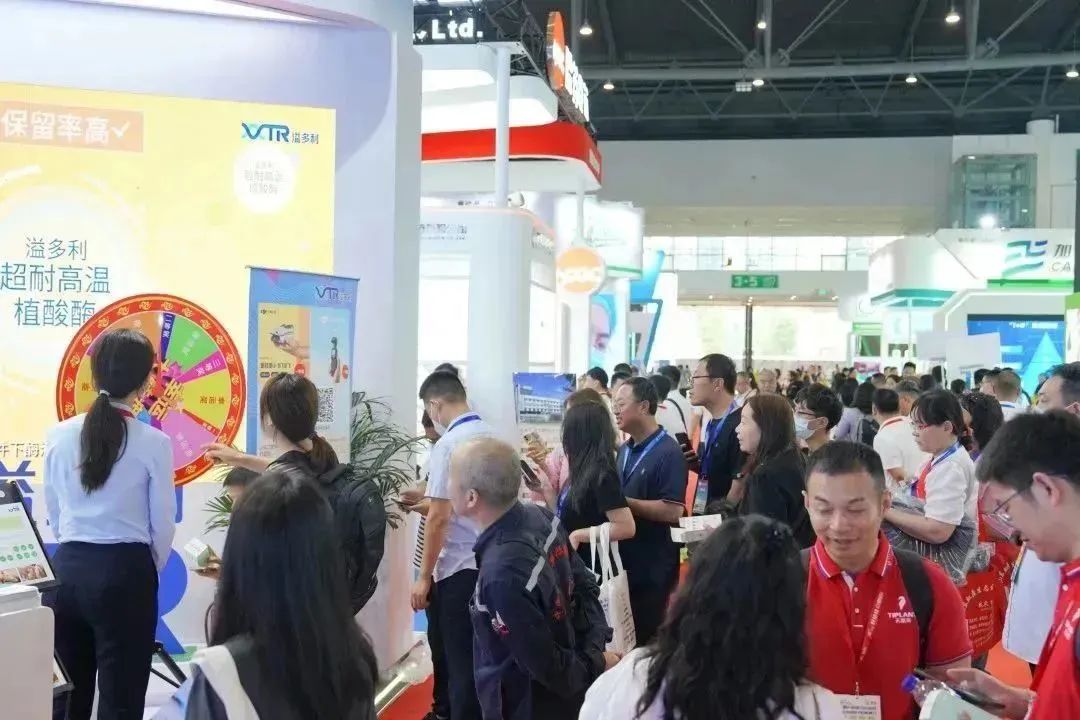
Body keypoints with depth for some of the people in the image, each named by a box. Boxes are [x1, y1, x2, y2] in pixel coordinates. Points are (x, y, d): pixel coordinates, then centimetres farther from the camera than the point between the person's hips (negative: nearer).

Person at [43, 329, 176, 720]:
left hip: (67, 568, 4)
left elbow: (54, 516, 8)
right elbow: (163, 525, -3)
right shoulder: (154, 443, -10)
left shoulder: (59, 436, -1)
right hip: (125, 571, -4)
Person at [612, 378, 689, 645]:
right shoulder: (625, 450, 9)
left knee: (647, 638, 4)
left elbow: (672, 511, -23)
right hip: (623, 562, 7)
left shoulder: (669, 453, -15)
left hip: (652, 567, -7)